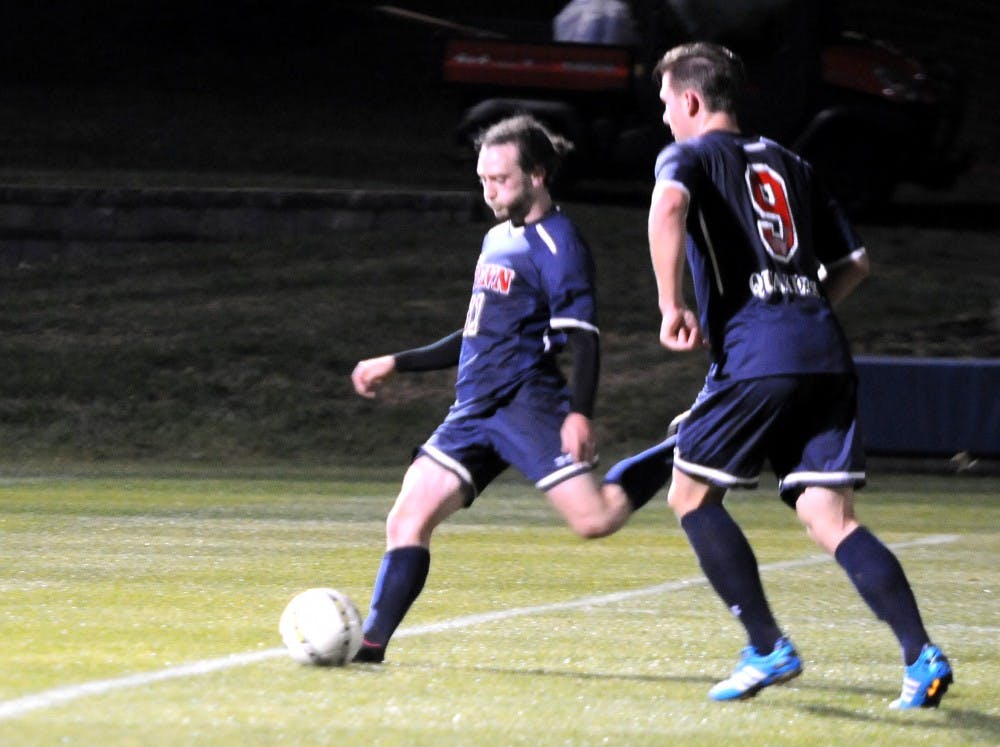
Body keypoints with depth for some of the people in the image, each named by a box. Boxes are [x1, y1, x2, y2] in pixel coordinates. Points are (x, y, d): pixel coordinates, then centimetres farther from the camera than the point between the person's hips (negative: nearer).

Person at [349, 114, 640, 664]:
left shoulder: (557, 244, -6)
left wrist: (580, 412, -27)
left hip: (528, 402, -8)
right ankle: (372, 641, -1)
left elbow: (582, 337, -13)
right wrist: (395, 364, 30)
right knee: (408, 519, -2)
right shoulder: (497, 239, 21)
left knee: (595, 519, -22)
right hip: (473, 409, 8)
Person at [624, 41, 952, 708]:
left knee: (692, 495, 10)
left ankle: (769, 648, 3)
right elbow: (855, 261, 26)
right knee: (830, 517, 2)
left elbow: (667, 206, -19)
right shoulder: (787, 164, 25)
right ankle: (923, 657, -13)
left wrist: (672, 307, -13)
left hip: (755, 354, -6)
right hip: (827, 353, 6)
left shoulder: (689, 156, 6)